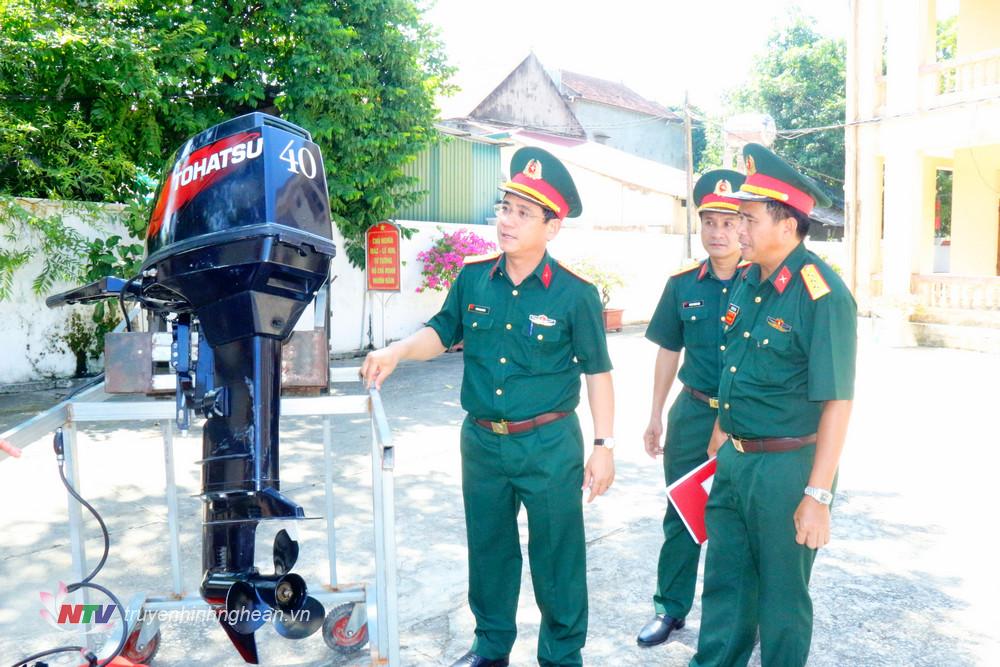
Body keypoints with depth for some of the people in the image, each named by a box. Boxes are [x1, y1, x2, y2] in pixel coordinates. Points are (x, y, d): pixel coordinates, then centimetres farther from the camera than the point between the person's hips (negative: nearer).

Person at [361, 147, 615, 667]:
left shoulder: (575, 293, -11)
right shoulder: (473, 278, -2)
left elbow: (597, 372, -6)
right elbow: (441, 333, 11)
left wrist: (604, 446, -6)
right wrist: (397, 352, -8)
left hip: (549, 447, -4)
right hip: (481, 442, 4)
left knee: (557, 559, 9)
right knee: (488, 551, 20)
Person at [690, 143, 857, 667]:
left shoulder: (822, 294, -19)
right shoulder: (747, 281, 5)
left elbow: (837, 403, -20)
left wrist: (817, 496, -20)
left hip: (787, 466, -7)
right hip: (734, 460, 7)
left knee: (781, 595, 12)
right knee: (724, 582, 20)